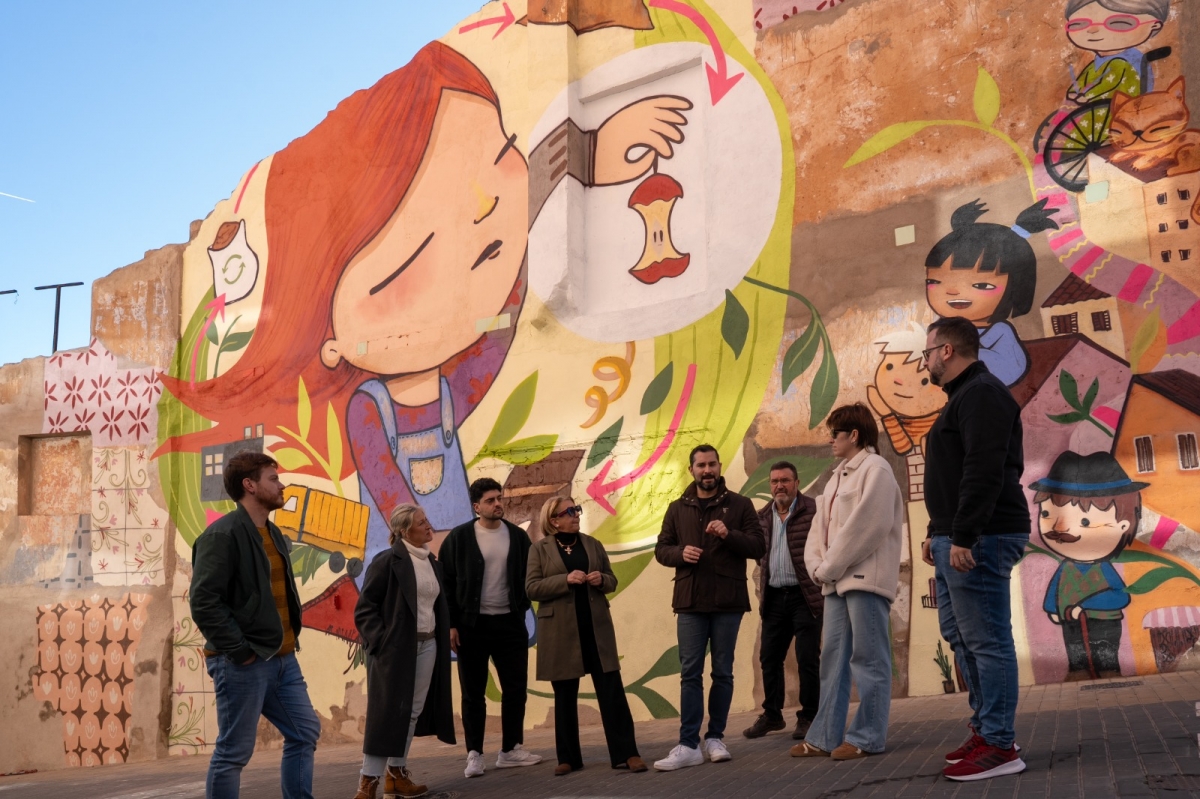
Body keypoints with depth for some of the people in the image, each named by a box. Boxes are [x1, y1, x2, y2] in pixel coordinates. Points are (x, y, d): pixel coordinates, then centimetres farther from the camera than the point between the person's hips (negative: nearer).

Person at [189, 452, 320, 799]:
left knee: (305, 732, 12)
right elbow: (203, 602, -20)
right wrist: (238, 650, -18)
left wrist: (291, 636, 11)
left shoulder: (273, 534, 15)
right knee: (234, 752, 0)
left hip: (283, 658, 9)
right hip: (244, 663, -9)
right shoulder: (223, 534, -13)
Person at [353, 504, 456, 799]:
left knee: (413, 712, 11)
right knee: (387, 714, -5)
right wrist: (379, 642, -18)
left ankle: (396, 774, 21)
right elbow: (364, 607, -11)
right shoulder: (387, 561, -10)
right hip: (395, 647, -7)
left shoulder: (433, 562, 12)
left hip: (428, 646, 7)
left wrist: (442, 639, 8)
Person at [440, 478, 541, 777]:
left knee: (516, 688, 6)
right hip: (472, 625, -3)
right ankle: (474, 755, 13)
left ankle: (511, 750, 19)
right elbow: (447, 583, -4)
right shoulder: (459, 538, -4)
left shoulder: (518, 536, 4)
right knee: (473, 693, 5)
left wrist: (521, 610, 0)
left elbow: (527, 577, 10)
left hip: (510, 623, 3)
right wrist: (451, 624, -9)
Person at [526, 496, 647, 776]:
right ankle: (568, 757, 16)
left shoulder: (593, 544, 12)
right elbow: (531, 588, -7)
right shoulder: (540, 549, 2)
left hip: (596, 627, 2)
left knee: (612, 689, -2)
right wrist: (566, 580, -19)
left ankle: (626, 753, 2)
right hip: (560, 631, -2)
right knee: (565, 695, 6)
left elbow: (612, 580, 16)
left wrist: (602, 580, -8)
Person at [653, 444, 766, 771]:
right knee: (690, 674, -1)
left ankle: (715, 739, 16)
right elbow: (661, 549, 11)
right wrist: (680, 553, -11)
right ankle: (688, 746, -2)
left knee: (722, 672, 5)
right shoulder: (677, 509, 11)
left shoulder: (739, 504, 4)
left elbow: (758, 547, -1)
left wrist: (729, 535, -19)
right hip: (690, 600, 1)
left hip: (727, 600, -1)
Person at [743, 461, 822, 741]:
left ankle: (808, 717, 11)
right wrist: (763, 569, 11)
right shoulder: (763, 517, 11)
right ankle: (771, 715, 22)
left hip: (805, 596, -6)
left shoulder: (813, 511, -7)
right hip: (774, 597, 6)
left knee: (807, 659, -1)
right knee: (769, 657, 10)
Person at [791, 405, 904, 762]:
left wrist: (830, 566, -12)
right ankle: (825, 736, 12)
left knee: (868, 659, -4)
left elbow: (867, 524, -17)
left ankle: (867, 737, 0)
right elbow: (819, 529, 16)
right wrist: (818, 566, -1)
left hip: (865, 578, -9)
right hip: (836, 581, 9)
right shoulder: (837, 478, 22)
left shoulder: (875, 469, -6)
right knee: (833, 659, 9)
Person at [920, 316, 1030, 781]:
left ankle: (999, 747, -2)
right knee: (958, 633, 15)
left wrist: (962, 537, -25)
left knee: (987, 641, -7)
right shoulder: (964, 397, 21)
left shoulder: (981, 394, -12)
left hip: (979, 539, -11)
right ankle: (987, 727, 22)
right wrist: (939, 533, 23)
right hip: (958, 539, 11)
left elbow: (984, 473, -23)